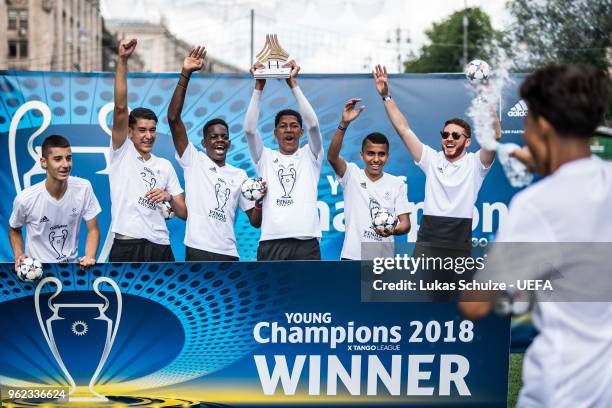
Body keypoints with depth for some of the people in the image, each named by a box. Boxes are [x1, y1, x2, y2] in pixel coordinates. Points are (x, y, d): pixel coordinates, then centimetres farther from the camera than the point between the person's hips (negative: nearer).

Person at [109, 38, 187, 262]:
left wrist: (169, 197, -8)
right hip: (126, 247, -4)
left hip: (160, 247, 4)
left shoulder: (165, 166, 16)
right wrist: (122, 60, -18)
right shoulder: (121, 152, 5)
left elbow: (184, 213, 15)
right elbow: (120, 108, -9)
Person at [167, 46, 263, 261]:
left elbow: (255, 221, 15)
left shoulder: (239, 175, 15)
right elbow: (174, 119, -8)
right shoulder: (193, 160, 5)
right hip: (197, 252, -4)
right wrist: (185, 75, -15)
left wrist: (260, 199, -7)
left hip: (228, 254, 4)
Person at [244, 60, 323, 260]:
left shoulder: (310, 156, 13)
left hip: (306, 243, -1)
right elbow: (249, 128, 1)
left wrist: (293, 83, -5)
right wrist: (259, 86, -4)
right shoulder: (265, 158, 16)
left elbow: (313, 123, -3)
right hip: (271, 244, 1)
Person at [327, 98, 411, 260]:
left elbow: (405, 223, 4)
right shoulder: (351, 174, 2)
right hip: (352, 255, -1)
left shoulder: (397, 184, 5)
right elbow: (332, 157, -18)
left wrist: (392, 230, -20)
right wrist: (344, 123, -30)